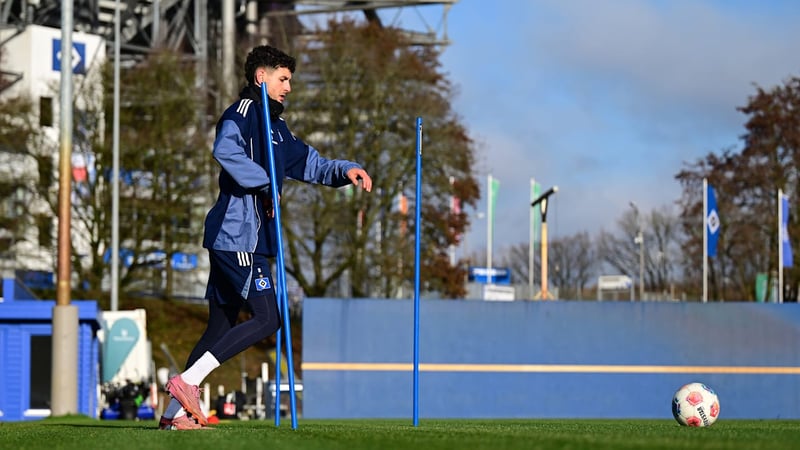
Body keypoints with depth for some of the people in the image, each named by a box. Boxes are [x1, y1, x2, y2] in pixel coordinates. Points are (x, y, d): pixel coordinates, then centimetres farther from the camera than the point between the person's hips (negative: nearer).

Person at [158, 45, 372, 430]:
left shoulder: (275, 127, 24)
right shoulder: (243, 111, -7)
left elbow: (310, 164, 30)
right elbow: (225, 150, -27)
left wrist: (345, 170, 12)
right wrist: (265, 183, -22)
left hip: (238, 239, 10)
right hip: (238, 235, -10)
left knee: (222, 326, 9)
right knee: (266, 319, -13)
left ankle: (174, 413, 8)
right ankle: (187, 380, -14)